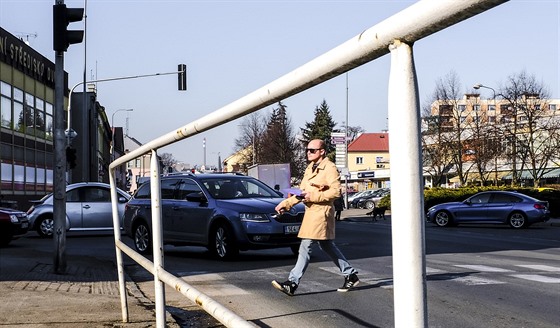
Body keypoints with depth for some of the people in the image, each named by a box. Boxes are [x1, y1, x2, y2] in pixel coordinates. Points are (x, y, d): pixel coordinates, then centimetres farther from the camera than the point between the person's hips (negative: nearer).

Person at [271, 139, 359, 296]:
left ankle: (292, 283, -12)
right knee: (327, 246, 15)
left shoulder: (329, 168, -10)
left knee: (305, 246, -11)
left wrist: (313, 196, -20)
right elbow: (302, 192, 21)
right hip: (311, 212, 10)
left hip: (321, 212, -10)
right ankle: (351, 275, 25)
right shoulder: (310, 168, 18)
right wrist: (285, 203, 12)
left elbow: (336, 191, -19)